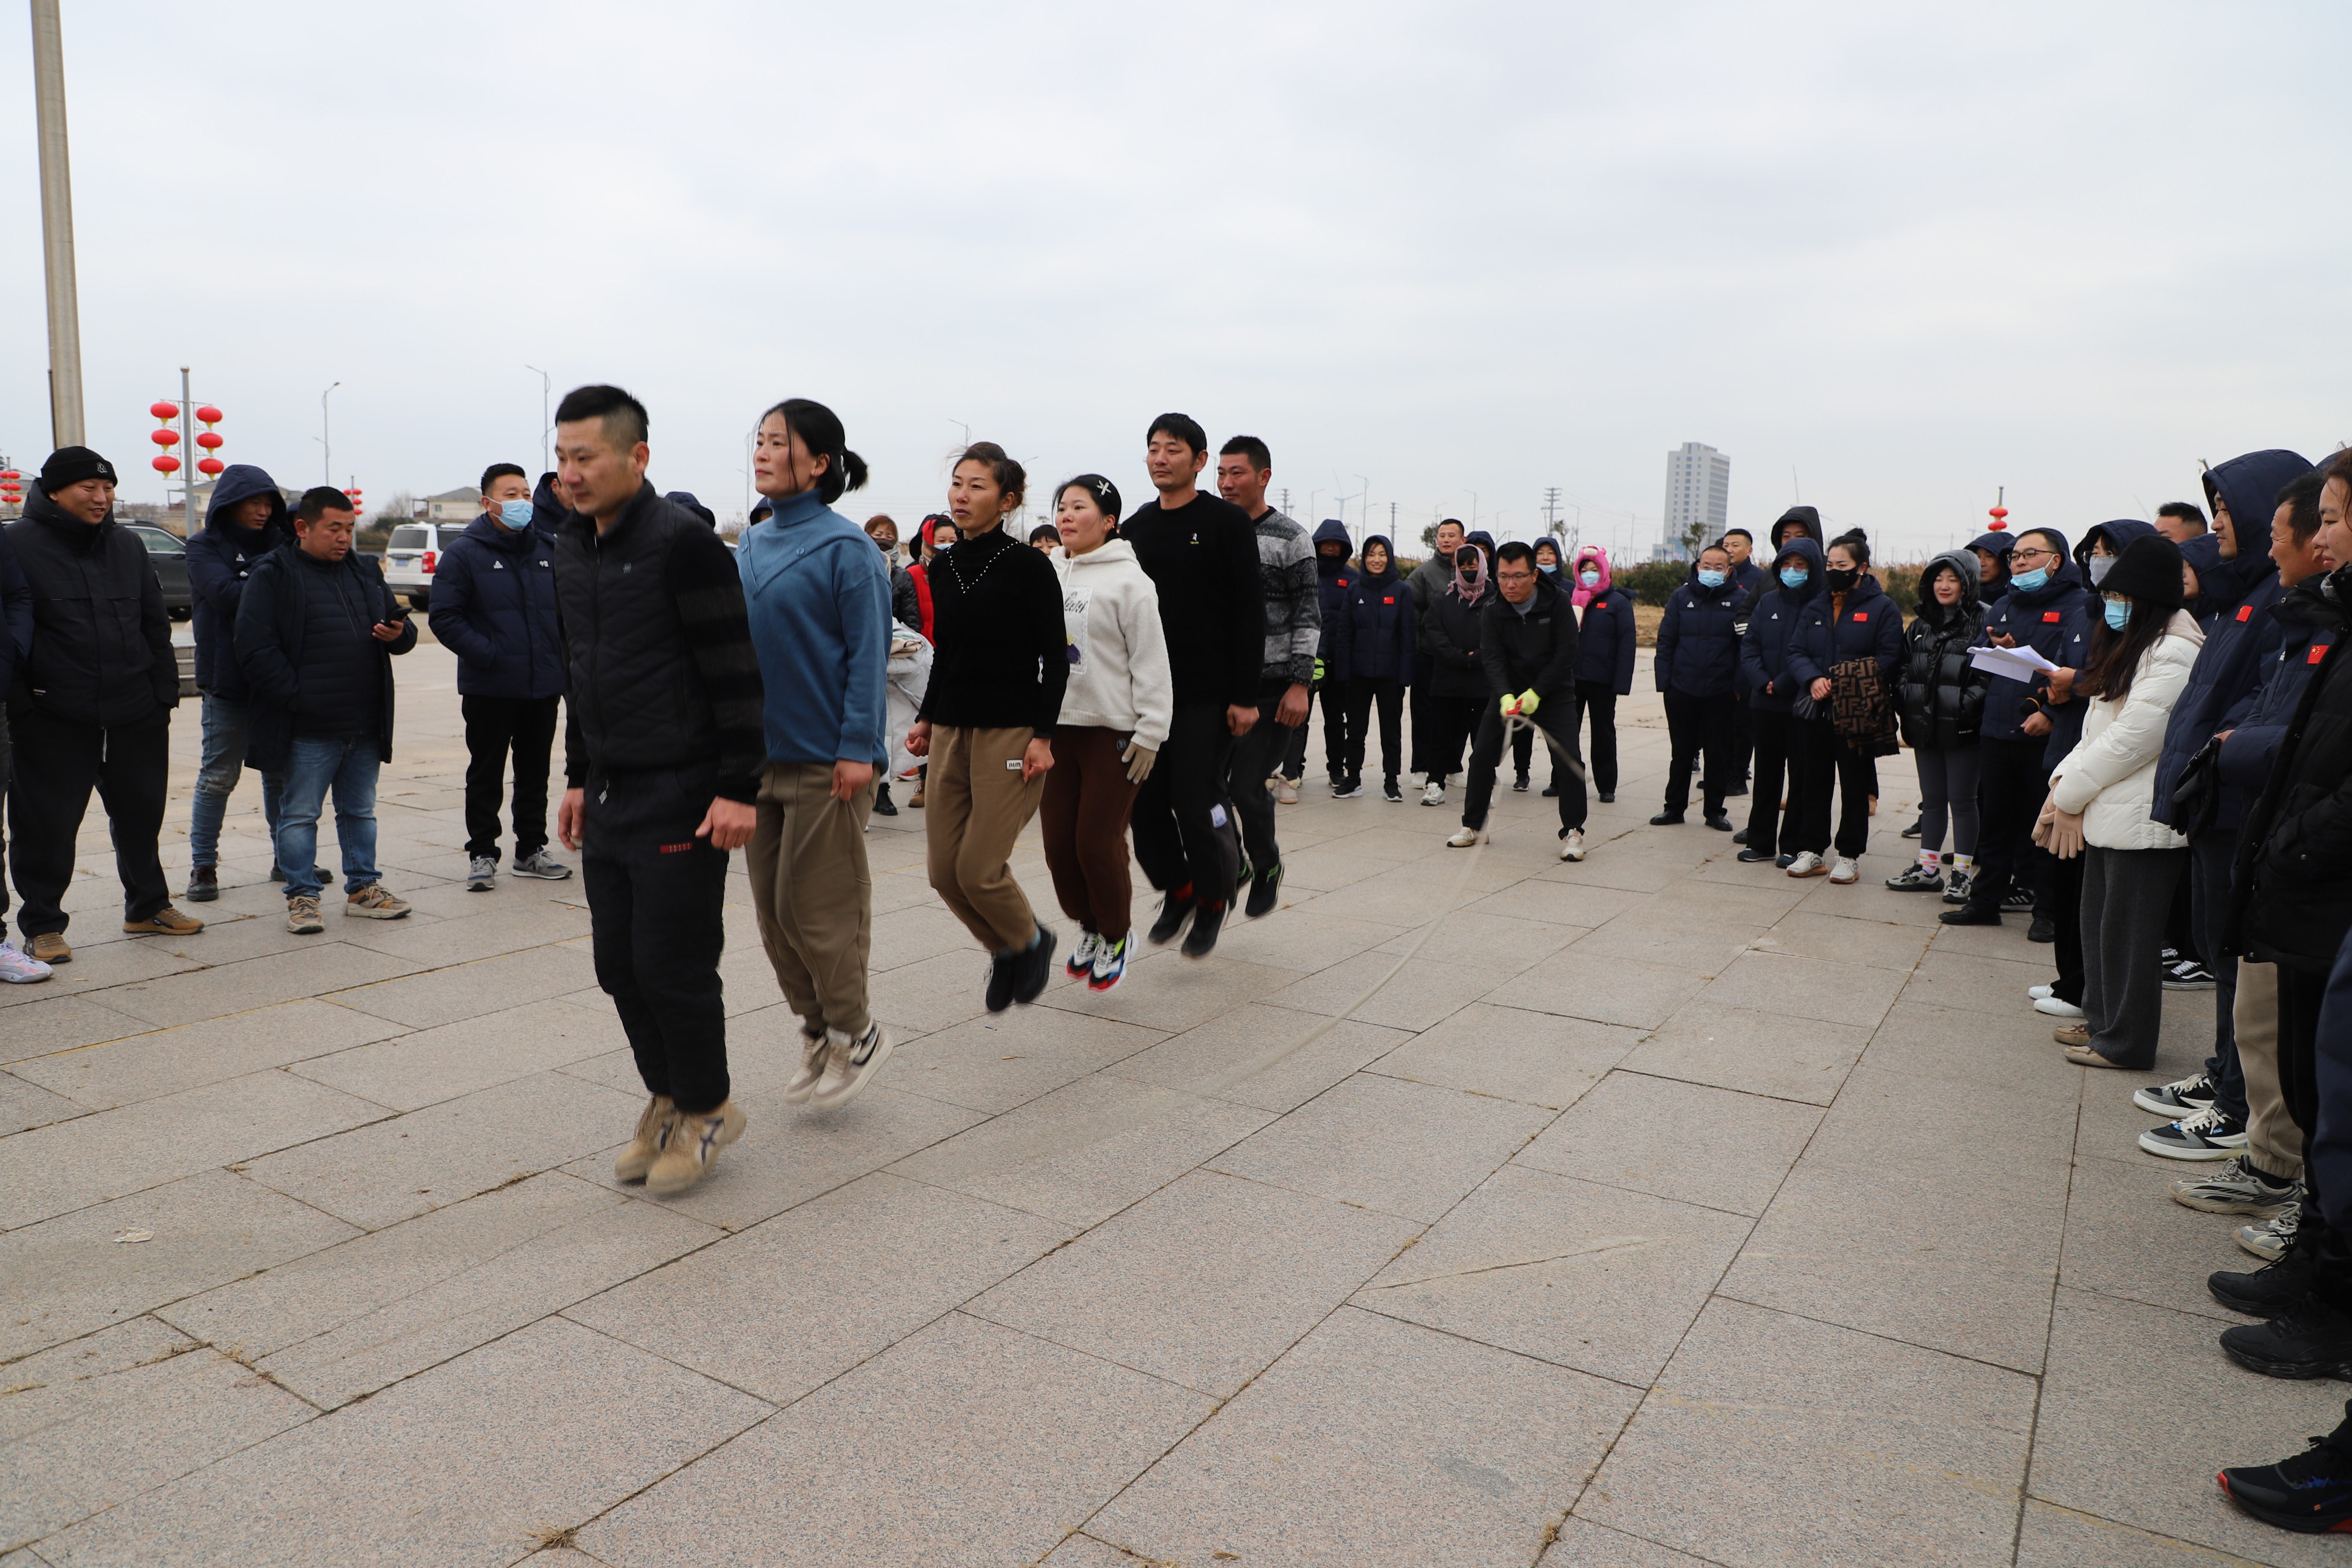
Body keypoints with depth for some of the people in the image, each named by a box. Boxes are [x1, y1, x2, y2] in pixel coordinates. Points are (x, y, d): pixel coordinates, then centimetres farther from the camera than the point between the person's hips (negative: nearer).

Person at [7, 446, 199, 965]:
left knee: (141, 814, 14)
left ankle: (148, 907, 29)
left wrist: (164, 689, 9)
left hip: (135, 711, 5)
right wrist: (18, 704, -12)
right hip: (53, 716, -5)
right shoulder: (18, 546, -5)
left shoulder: (127, 545, 12)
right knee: (46, 823, 2)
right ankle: (42, 926, 15)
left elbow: (155, 624, 16)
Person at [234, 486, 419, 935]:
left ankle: (363, 889, 24)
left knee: (360, 811, 14)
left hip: (365, 727, 6)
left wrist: (399, 633, -5)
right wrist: (296, 696, -17)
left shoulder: (366, 572, 14)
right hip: (307, 730, -6)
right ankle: (301, 897, 12)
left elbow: (404, 627, 20)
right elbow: (255, 650, -10)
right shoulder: (273, 575, -4)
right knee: (299, 814, 2)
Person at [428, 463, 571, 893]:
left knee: (536, 773, 12)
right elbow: (445, 617, -9)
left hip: (544, 686, 4)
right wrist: (486, 654, -17)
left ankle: (532, 849, 23)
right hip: (489, 690, -4)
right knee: (486, 776, 4)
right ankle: (482, 853, 14)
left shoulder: (550, 549, 9)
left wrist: (561, 650, 5)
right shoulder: (464, 553, -5)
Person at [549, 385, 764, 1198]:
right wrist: (579, 777, 20)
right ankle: (667, 1100, 31)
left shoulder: (682, 542, -13)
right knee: (620, 964, 13)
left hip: (681, 796, -8)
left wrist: (738, 788, -18)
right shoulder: (570, 548, 12)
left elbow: (734, 670, -16)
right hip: (610, 798, 8)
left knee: (672, 964, -2)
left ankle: (705, 1109, 19)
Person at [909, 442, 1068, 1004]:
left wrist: (1043, 736, -15)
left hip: (1011, 731, -6)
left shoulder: (1028, 568, -8)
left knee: (979, 869, -8)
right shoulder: (944, 568, 9)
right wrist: (927, 718, 14)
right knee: (946, 871, 5)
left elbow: (1055, 659, -9)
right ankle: (1005, 951, 29)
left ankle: (1031, 940, 22)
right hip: (951, 729, 6)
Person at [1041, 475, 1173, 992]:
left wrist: (1150, 733, -13)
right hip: (1053, 726, 6)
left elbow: (1151, 661, -9)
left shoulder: (1129, 579, -7)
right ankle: (1089, 927, 29)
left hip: (1111, 730, -6)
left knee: (1099, 842, -4)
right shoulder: (1047, 575, 11)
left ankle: (1117, 935, 19)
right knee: (1059, 842, 6)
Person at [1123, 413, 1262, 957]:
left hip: (1208, 693, -5)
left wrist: (1245, 697, -14)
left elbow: (1249, 615, -8)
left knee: (1196, 803, -6)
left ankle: (1214, 896, 19)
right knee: (1144, 804, 4)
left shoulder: (1227, 521, -5)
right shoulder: (1135, 527, 11)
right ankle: (1177, 891, 27)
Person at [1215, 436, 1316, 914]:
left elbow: (1308, 617, -6)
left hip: (1272, 685, -5)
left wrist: (1300, 684, -13)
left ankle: (1267, 865, 20)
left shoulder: (1289, 539, -4)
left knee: (1247, 788, -7)